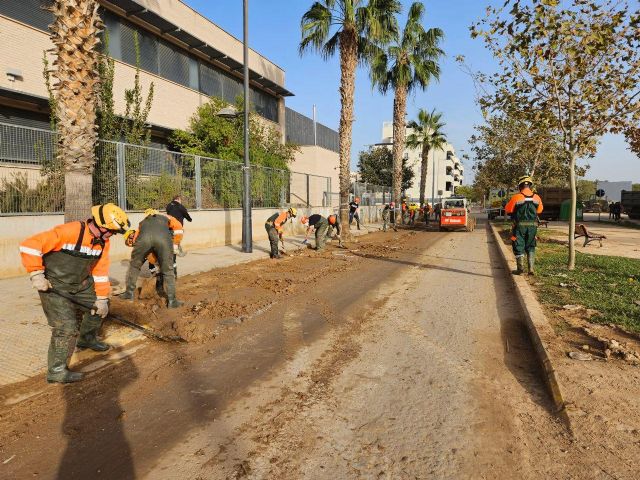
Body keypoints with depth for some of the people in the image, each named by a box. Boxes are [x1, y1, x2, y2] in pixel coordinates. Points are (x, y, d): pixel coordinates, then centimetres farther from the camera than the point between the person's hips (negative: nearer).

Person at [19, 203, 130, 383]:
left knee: (100, 305, 20)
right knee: (67, 327, -14)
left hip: (80, 285, 8)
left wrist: (102, 297, 2)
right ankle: (56, 371, 4)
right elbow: (29, 246, -28)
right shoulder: (69, 232, -29)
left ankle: (86, 339, 45)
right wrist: (36, 274, -27)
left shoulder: (103, 241, -5)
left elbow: (101, 270, 2)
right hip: (54, 287, -8)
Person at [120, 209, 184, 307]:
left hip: (144, 237, 2)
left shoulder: (142, 222, 45)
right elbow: (179, 229, 24)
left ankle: (129, 293, 37)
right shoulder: (166, 218, 41)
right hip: (163, 237, -2)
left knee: (134, 265, 27)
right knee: (168, 271, 12)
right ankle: (172, 301, 16)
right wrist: (175, 247, 34)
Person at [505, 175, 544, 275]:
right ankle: (532, 268, 10)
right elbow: (539, 210, 13)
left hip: (520, 226, -3)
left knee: (519, 248, 8)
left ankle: (520, 269, 8)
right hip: (532, 225, 3)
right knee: (530, 247, 16)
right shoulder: (537, 197, -1)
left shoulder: (516, 197, -12)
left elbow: (508, 210, -1)